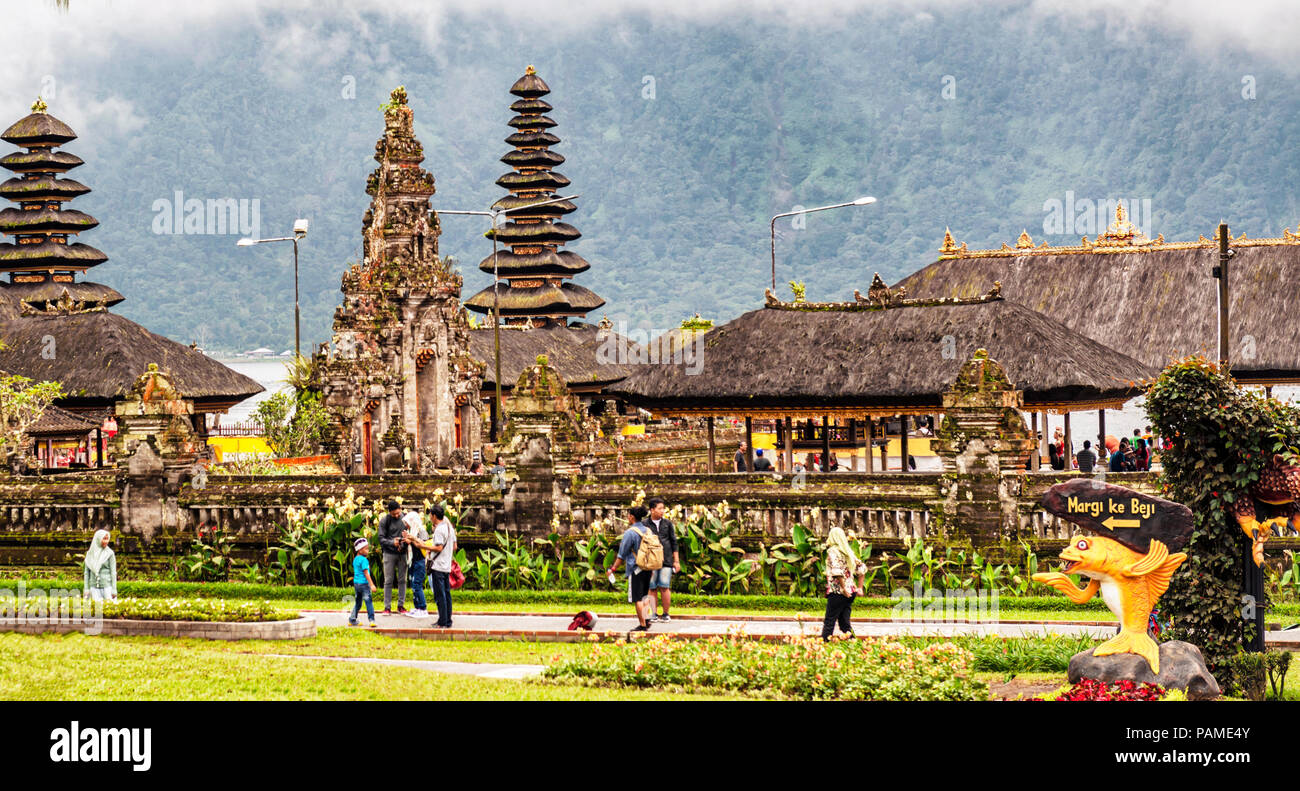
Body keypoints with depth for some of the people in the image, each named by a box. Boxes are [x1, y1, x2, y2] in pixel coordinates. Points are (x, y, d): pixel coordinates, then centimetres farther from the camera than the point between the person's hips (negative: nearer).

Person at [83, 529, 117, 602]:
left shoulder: (110, 553, 0)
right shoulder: (90, 554, 8)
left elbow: (113, 572, -2)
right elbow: (87, 572, 11)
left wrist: (114, 590, -8)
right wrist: (86, 589, 5)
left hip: (107, 585, -2)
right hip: (94, 586, 2)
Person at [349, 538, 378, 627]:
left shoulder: (355, 559, 12)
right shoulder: (364, 560, -14)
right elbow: (366, 573, -18)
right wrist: (372, 584, -18)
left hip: (356, 583, 8)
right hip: (364, 583, -8)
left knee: (357, 602, 16)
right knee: (368, 601, -6)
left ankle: (352, 620, 17)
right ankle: (371, 620, -10)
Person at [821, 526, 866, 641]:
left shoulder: (833, 551, -7)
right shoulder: (848, 552, 15)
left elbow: (837, 570, -21)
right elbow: (861, 568, 20)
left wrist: (843, 589, -19)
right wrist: (860, 587, 18)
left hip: (837, 592, -7)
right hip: (850, 592, 7)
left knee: (829, 622, -4)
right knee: (845, 623, 9)